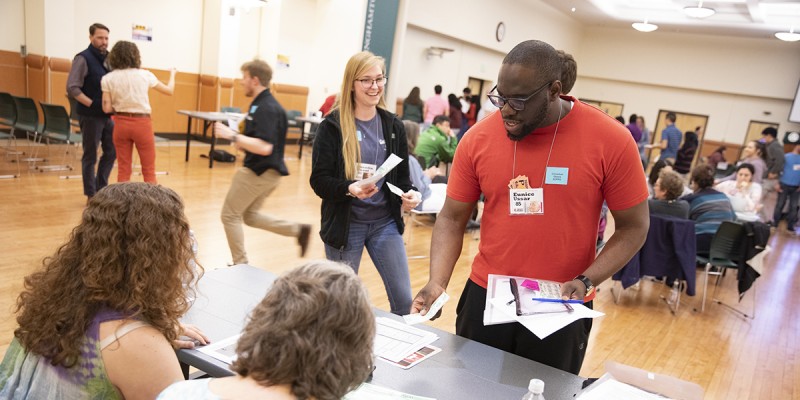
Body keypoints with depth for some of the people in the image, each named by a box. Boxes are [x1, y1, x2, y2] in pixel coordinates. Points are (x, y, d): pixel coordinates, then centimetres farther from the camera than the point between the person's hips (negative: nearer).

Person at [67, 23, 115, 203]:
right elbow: (72, 88, -17)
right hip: (90, 115, -7)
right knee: (90, 156, 2)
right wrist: (93, 104, -20)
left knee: (111, 152, 12)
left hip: (107, 115, 7)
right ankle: (91, 194, 12)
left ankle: (101, 188, 26)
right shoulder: (83, 58, -10)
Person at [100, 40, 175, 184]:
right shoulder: (145, 75, -3)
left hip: (121, 123, 2)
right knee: (149, 170, 8)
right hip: (142, 124, -2)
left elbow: (107, 108, -4)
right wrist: (172, 75, 28)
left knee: (123, 169, 10)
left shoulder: (108, 78, -1)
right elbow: (169, 91, 10)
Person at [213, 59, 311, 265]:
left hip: (260, 171, -10)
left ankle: (241, 265, 14)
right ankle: (298, 229, 15)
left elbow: (265, 147, -31)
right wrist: (241, 143, 9)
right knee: (249, 215, 21)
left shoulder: (265, 108, -21)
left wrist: (232, 136, -27)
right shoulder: (265, 104, 11)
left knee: (230, 215, 4)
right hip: (267, 170, 10)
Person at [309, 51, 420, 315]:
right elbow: (319, 181, -9)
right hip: (345, 224, -3)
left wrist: (409, 194, -12)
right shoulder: (332, 126, -7)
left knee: (404, 298, 3)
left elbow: (402, 176, 10)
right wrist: (350, 189, -28)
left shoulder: (393, 126, 4)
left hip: (385, 222, 3)